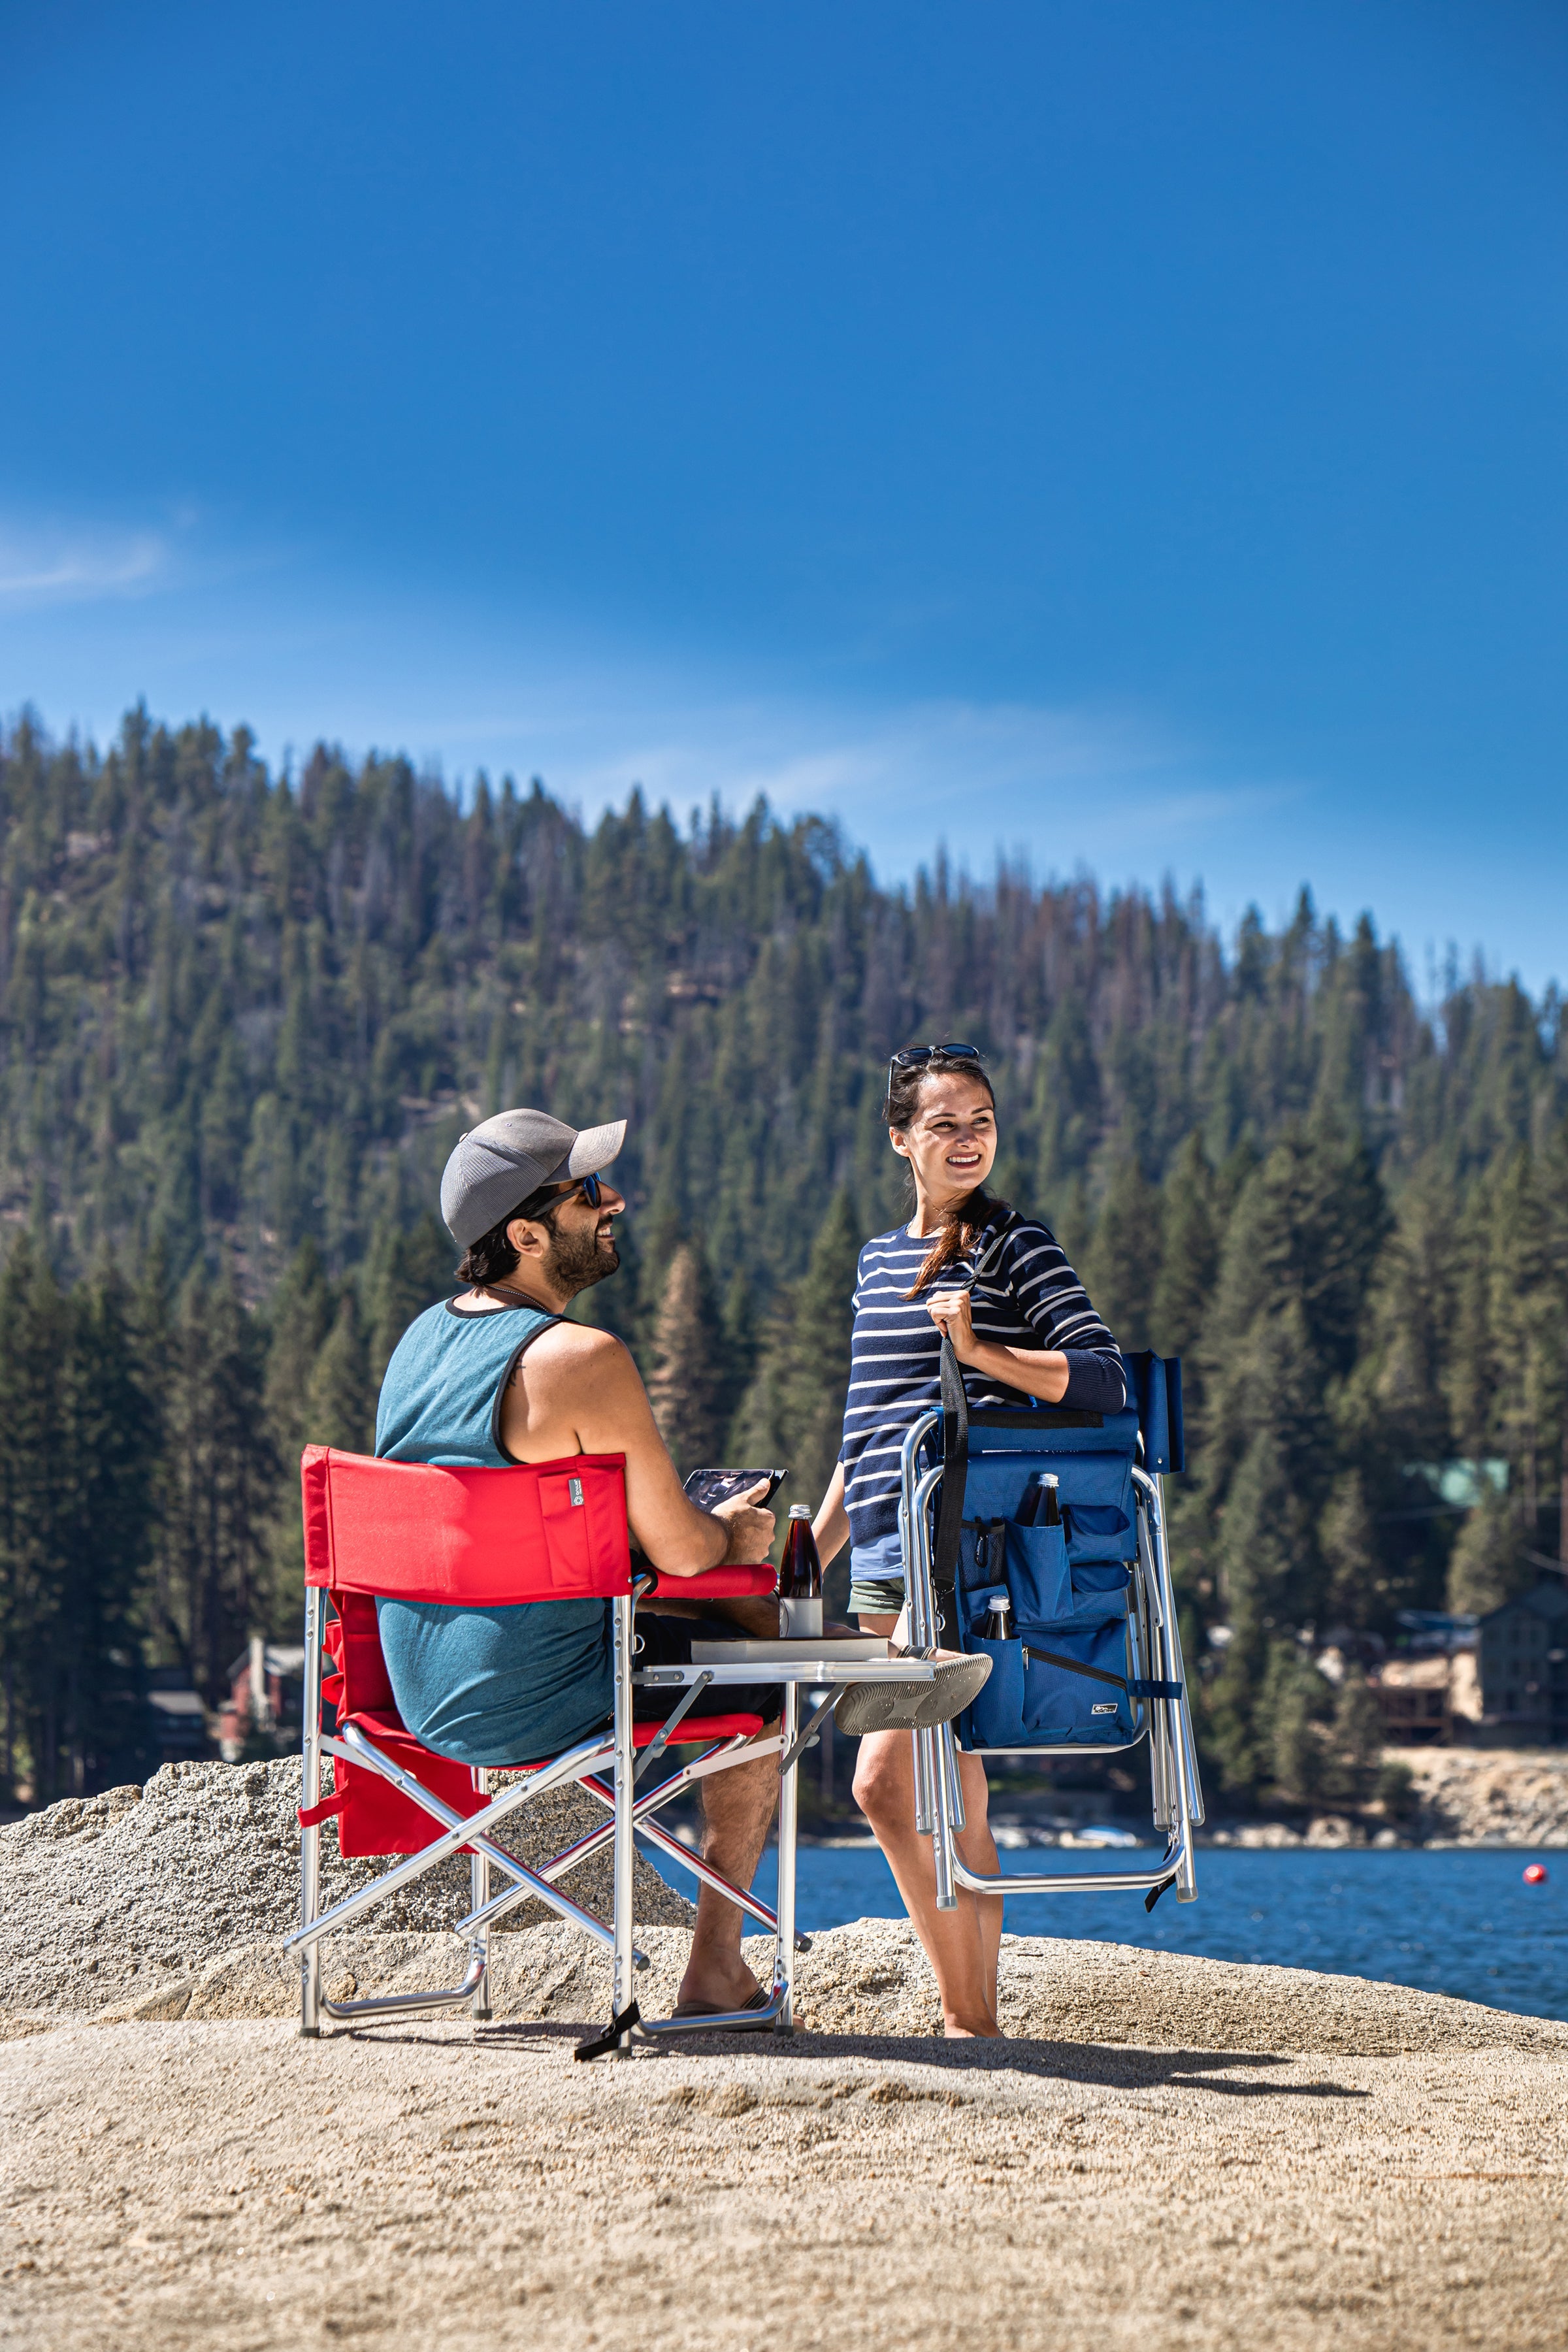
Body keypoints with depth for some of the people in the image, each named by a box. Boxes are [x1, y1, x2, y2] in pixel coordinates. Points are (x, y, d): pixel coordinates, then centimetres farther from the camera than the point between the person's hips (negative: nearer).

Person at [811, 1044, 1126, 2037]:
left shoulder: (1017, 1247, -1)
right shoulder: (882, 1259, 19)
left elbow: (1107, 1381, -9)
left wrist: (980, 1349, -20)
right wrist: (807, 1554, 21)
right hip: (887, 1561, 7)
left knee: (888, 1781, -16)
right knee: (950, 1796, 6)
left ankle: (970, 2019, -8)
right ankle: (972, 2014, 12)